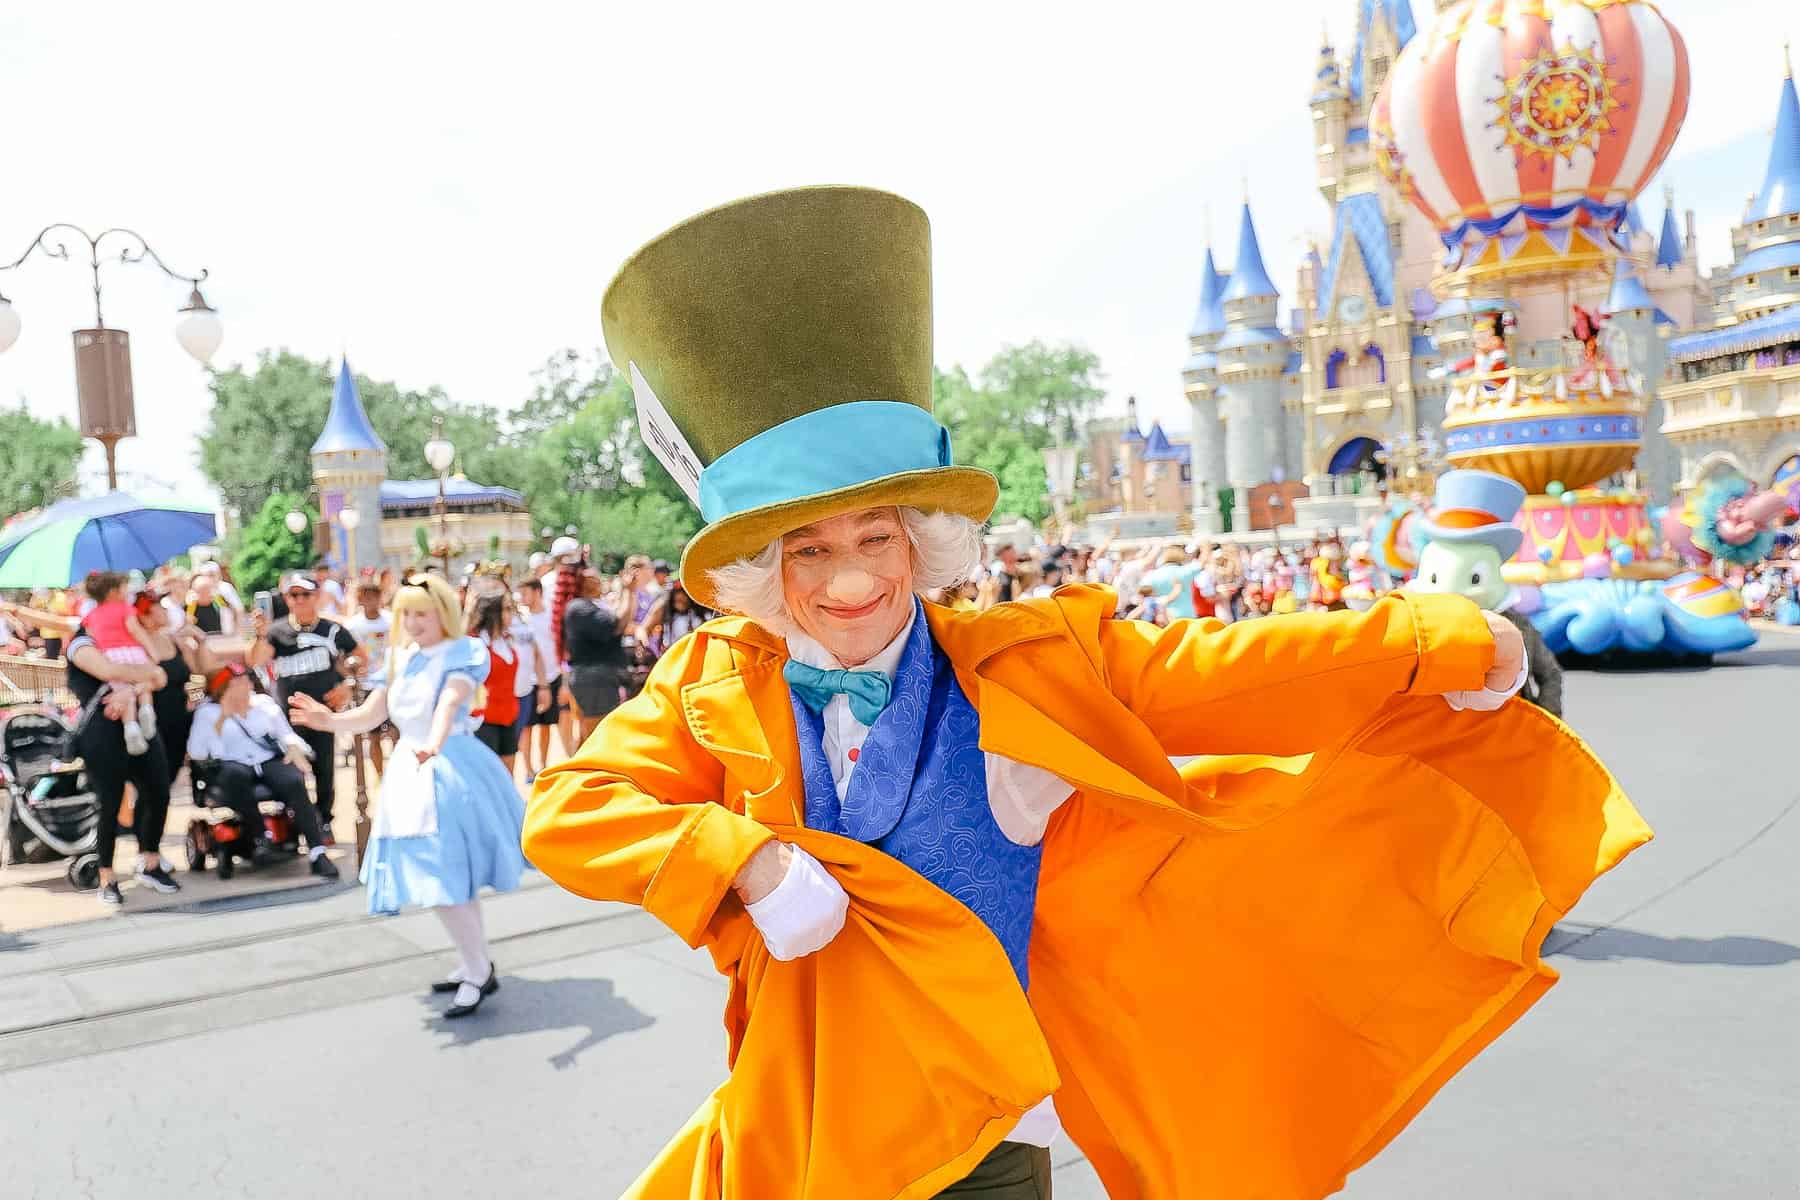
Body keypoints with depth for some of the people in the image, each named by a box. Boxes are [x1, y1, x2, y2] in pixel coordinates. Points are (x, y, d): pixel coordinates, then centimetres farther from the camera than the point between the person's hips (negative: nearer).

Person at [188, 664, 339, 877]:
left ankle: (318, 853, -35)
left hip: (271, 762, 2)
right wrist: (222, 718, -7)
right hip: (234, 766, -2)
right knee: (235, 774, -40)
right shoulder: (207, 712, 8)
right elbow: (196, 752, -3)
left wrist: (294, 750, -8)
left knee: (294, 781, -32)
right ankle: (259, 838, -24)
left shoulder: (264, 703, 18)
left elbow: (285, 732, 14)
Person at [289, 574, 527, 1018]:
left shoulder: (461, 653, -9)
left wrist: (434, 744, -47)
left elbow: (450, 702, -29)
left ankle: (479, 971, 3)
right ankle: (474, 962, 27)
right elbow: (372, 714, 4)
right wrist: (330, 721, -16)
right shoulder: (399, 658, 11)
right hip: (411, 768, 7)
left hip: (450, 767, -7)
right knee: (440, 876, 13)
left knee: (444, 875, -11)